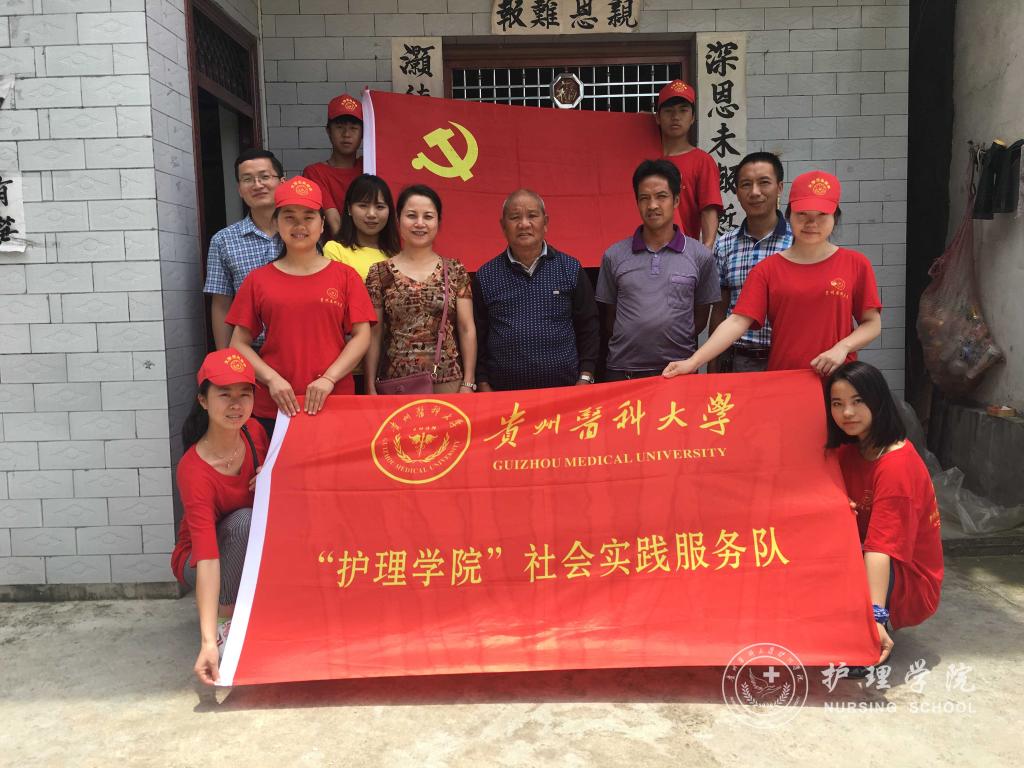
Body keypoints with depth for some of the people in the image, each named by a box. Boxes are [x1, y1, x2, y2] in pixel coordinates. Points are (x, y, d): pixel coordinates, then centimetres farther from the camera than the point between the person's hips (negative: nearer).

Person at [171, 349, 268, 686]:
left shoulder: (254, 431, -14)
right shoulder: (194, 470, -31)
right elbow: (207, 559, -38)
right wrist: (208, 642, -46)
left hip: (255, 554, 6)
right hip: (198, 560, -5)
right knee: (244, 521, -34)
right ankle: (225, 618, -16)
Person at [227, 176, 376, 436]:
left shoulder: (345, 276, 5)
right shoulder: (258, 280, 7)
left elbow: (361, 336, 0)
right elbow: (240, 343, 5)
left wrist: (329, 378, -12)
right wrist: (272, 379, -10)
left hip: (334, 404, 0)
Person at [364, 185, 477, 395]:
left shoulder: (455, 271, 5)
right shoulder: (380, 273, 4)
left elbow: (467, 329, 4)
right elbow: (373, 334, 4)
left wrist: (468, 383, -2)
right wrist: (371, 386, -1)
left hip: (448, 381, 1)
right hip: (395, 383, 0)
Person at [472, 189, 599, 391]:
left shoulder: (571, 269, 5)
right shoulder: (485, 277, 4)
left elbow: (588, 328, 7)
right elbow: (477, 338, 6)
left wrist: (585, 378, 0)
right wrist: (483, 385, 1)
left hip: (565, 388, 0)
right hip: (503, 391, 0)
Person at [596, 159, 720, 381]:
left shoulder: (700, 256, 1)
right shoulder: (614, 256, 3)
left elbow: (701, 316, 8)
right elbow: (611, 314, 9)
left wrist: (677, 345, 4)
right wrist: (630, 343, 5)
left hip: (679, 370, 0)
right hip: (622, 371, 1)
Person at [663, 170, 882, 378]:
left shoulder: (856, 264, 3)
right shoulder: (768, 269, 1)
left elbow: (872, 323, 5)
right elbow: (737, 321, -8)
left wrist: (842, 347, -14)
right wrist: (693, 362, -19)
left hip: (837, 381, 0)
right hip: (782, 379, 0)